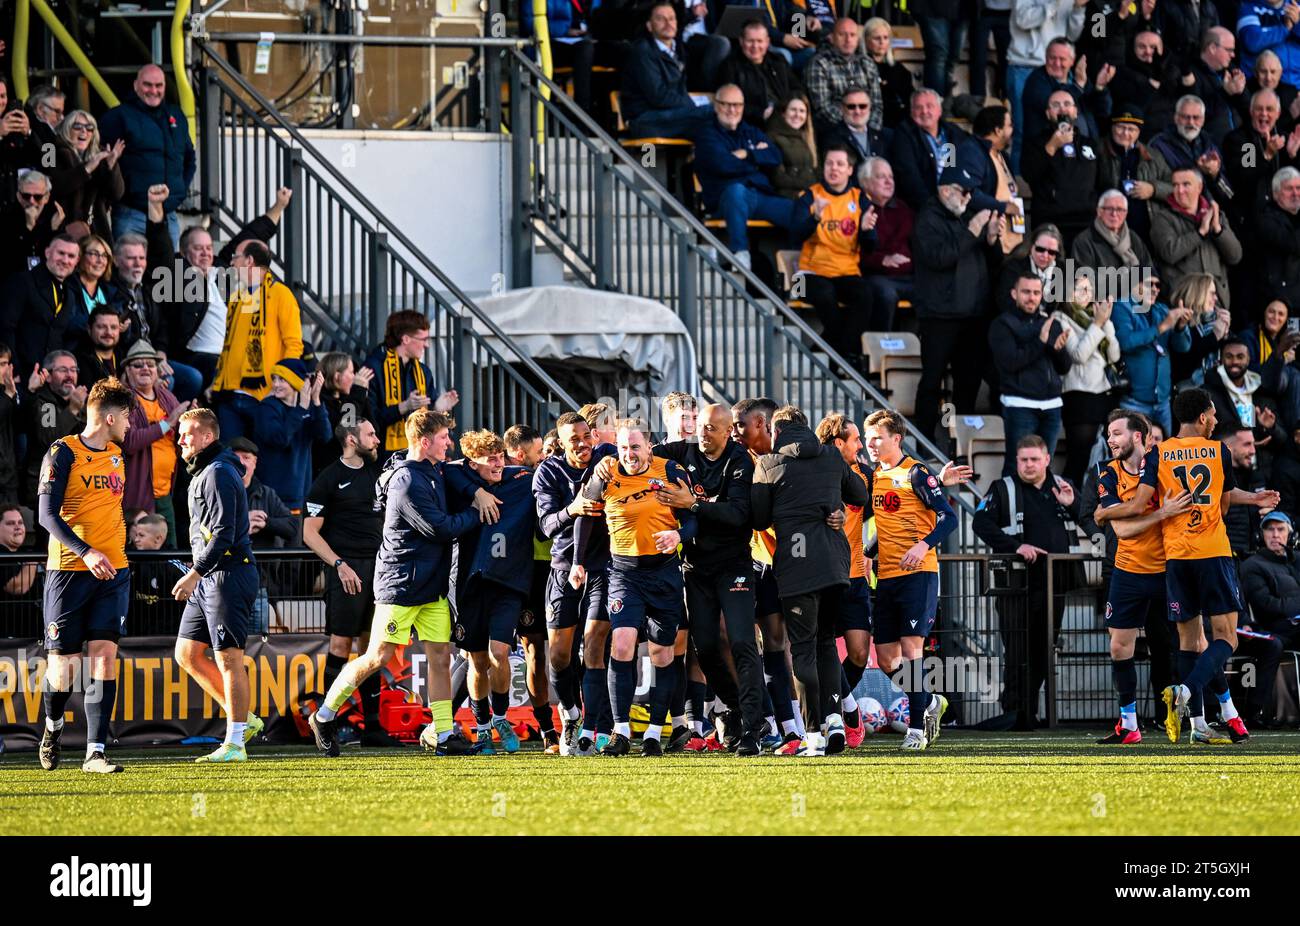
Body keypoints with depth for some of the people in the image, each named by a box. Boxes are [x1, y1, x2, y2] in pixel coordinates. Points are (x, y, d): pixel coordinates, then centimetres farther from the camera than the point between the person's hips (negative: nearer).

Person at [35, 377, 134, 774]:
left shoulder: (117, 456, 15)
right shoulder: (63, 453, -6)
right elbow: (47, 514, -12)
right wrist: (85, 552, -22)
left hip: (112, 573, 5)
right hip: (68, 570, -5)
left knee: (104, 658, -7)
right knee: (63, 664, -1)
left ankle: (95, 752, -9)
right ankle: (53, 725, 29)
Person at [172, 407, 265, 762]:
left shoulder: (219, 473, -13)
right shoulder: (203, 473, 19)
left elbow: (223, 534, -21)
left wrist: (195, 573, -22)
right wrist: (197, 576, 20)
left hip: (228, 575, -11)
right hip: (208, 579, 11)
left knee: (228, 657, -8)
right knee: (187, 653, 10)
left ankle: (234, 743, -5)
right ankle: (244, 719, 15)